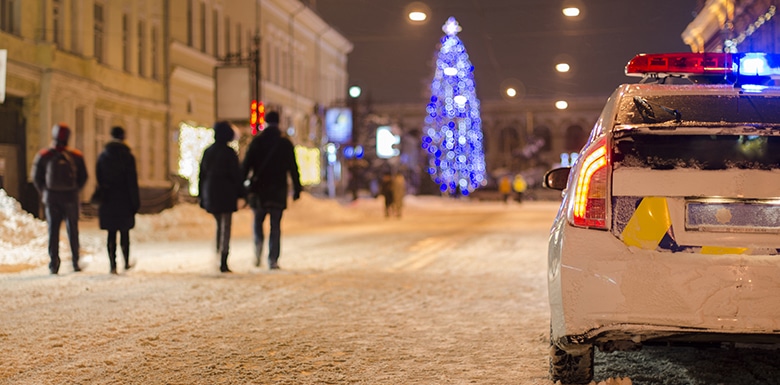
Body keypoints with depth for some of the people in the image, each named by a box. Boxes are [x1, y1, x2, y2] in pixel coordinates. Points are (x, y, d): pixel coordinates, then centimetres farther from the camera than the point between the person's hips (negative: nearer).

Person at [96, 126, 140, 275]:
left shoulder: (102, 156, 4)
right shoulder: (128, 157, -7)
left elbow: (99, 179, 6)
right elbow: (132, 181, -8)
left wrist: (102, 197, 13)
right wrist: (135, 202, -4)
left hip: (107, 201, 3)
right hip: (124, 201, -3)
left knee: (111, 234, 5)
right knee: (124, 233, 7)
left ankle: (113, 265, 2)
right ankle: (126, 263, 15)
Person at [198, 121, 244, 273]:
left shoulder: (207, 152, 6)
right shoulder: (229, 152, -9)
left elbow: (202, 174, 10)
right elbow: (236, 175, -9)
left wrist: (202, 196, 15)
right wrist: (241, 194, -2)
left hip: (210, 194, 5)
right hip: (226, 194, -5)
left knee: (219, 225, 20)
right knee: (226, 227, -1)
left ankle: (218, 255, 14)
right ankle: (223, 262, -4)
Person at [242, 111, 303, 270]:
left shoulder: (256, 142, 1)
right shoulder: (286, 143, 2)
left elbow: (246, 165, -1)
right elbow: (293, 168, 2)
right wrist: (297, 189, 8)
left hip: (259, 187, 0)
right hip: (279, 188, 0)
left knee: (258, 220, 17)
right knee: (275, 225, 2)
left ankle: (258, 242, -9)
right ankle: (273, 260, -2)